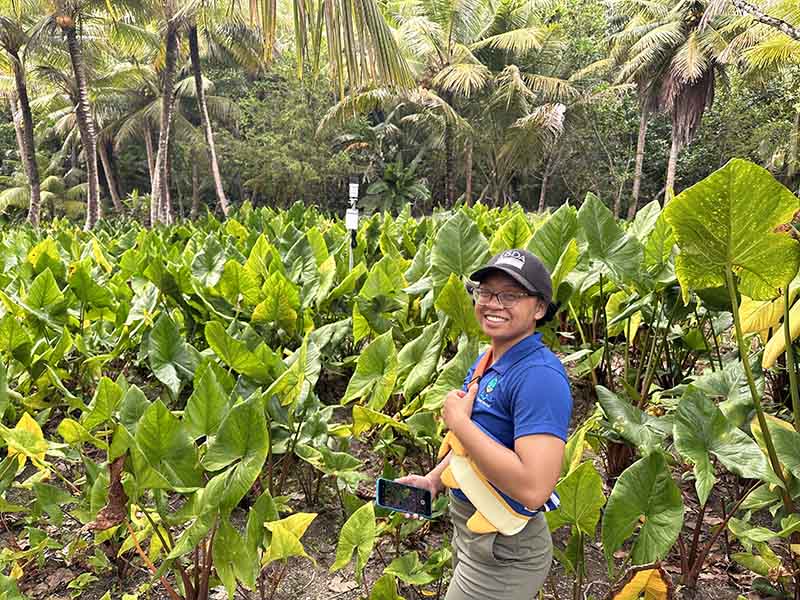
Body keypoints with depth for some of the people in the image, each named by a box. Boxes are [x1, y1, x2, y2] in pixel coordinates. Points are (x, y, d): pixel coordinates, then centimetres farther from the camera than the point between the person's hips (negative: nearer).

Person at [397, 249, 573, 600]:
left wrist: (458, 420, -28)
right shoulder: (486, 362, 2)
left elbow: (533, 489, -37)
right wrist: (434, 479, 5)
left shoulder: (539, 375, -27)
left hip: (505, 552, -8)